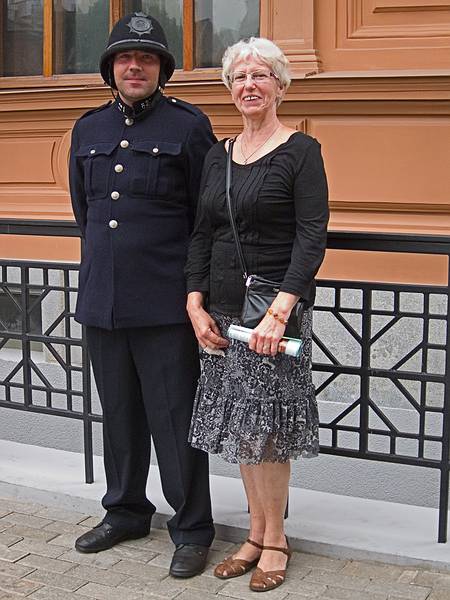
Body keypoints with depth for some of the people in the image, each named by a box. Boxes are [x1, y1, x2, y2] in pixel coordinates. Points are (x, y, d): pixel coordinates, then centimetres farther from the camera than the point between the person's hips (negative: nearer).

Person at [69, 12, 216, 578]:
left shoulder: (189, 125, -2)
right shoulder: (88, 129, 13)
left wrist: (195, 286, -2)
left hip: (165, 303, -5)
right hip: (101, 298, 5)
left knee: (174, 418, 0)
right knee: (119, 414, 16)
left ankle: (192, 529, 14)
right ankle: (125, 512, 33)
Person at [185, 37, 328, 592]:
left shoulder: (301, 151, -6)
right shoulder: (218, 156, 12)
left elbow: (312, 237, -12)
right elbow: (202, 234, 13)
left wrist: (279, 311, -21)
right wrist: (196, 305, 2)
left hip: (275, 308, -6)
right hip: (222, 309, 6)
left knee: (263, 429, -1)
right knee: (239, 427, 11)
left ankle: (275, 539, 17)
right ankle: (257, 533, 25)